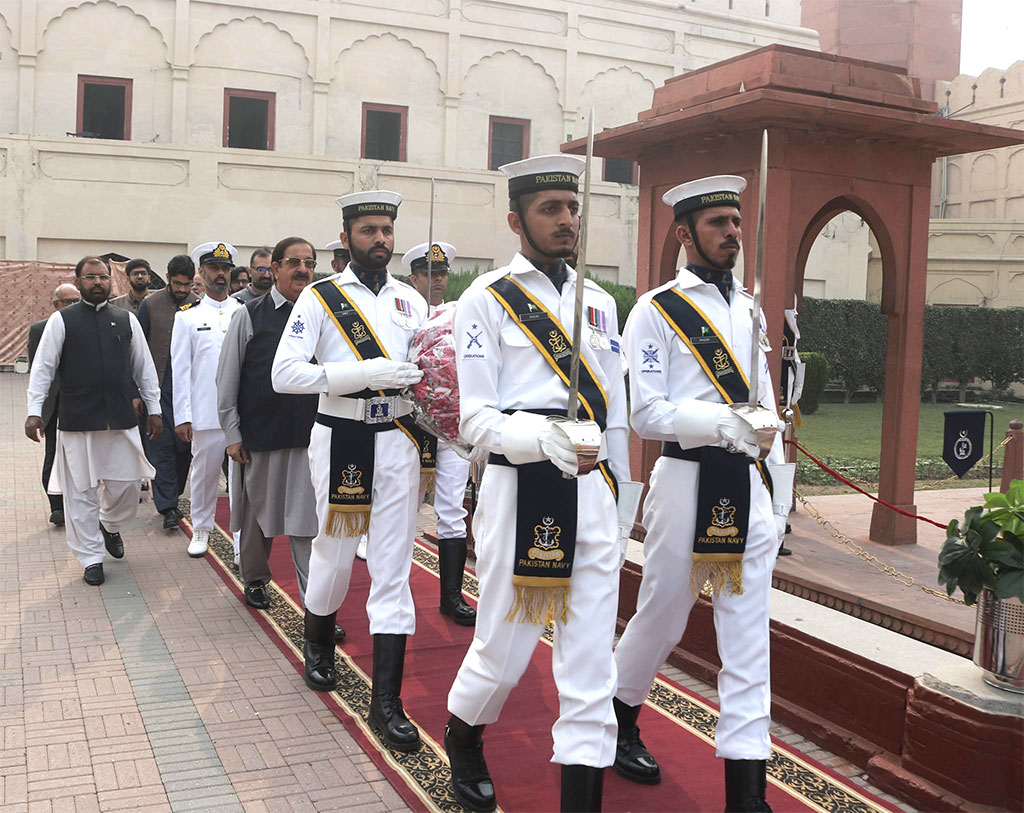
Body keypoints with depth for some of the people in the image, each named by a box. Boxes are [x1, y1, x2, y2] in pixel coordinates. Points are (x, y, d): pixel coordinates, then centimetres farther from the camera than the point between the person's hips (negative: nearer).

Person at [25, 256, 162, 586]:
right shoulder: (61, 320, 0)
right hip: (77, 420, -2)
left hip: (122, 419, 2)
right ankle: (91, 558, 16)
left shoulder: (127, 320, 8)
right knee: (81, 492, 3)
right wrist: (34, 411, -6)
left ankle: (110, 525, 37)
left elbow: (144, 367, 12)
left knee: (126, 485, 4)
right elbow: (43, 368, 0)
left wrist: (154, 408, 11)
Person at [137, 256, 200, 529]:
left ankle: (170, 497, 24)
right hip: (159, 388, -1)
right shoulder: (150, 305, 1)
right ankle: (167, 507, -2)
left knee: (185, 445, 5)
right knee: (161, 445, -4)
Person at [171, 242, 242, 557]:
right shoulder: (187, 316, 6)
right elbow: (180, 368, 3)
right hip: (206, 412, 0)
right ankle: (201, 530, 26)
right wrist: (182, 416, -3)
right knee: (204, 473, 9)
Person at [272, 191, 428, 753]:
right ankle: (318, 646, 43)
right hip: (341, 438, -2)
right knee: (333, 552, 12)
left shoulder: (411, 301, 10)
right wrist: (363, 373, -21)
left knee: (393, 569, 0)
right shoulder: (320, 298, -2)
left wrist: (422, 379, -5)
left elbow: (425, 369, 20)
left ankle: (386, 700, 4)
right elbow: (284, 374, -12)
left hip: (397, 439, 3)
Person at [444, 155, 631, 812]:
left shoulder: (599, 303, 13)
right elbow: (475, 417, -10)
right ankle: (463, 737, 41)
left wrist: (619, 502, 15)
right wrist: (542, 438, -28)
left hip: (593, 494, 4)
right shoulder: (486, 300, -3)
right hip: (520, 492, -4)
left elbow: (615, 414, 16)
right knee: (503, 652, 9)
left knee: (591, 662, 5)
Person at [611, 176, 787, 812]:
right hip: (688, 480, -5)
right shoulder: (656, 311, -5)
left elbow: (766, 406, 16)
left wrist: (779, 495, 14)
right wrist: (721, 422, -25)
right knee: (662, 616, 10)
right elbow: (646, 414, -11)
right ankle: (620, 718, 39)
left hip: (747, 486, 5)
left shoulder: (750, 308, 14)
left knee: (749, 637, 4)